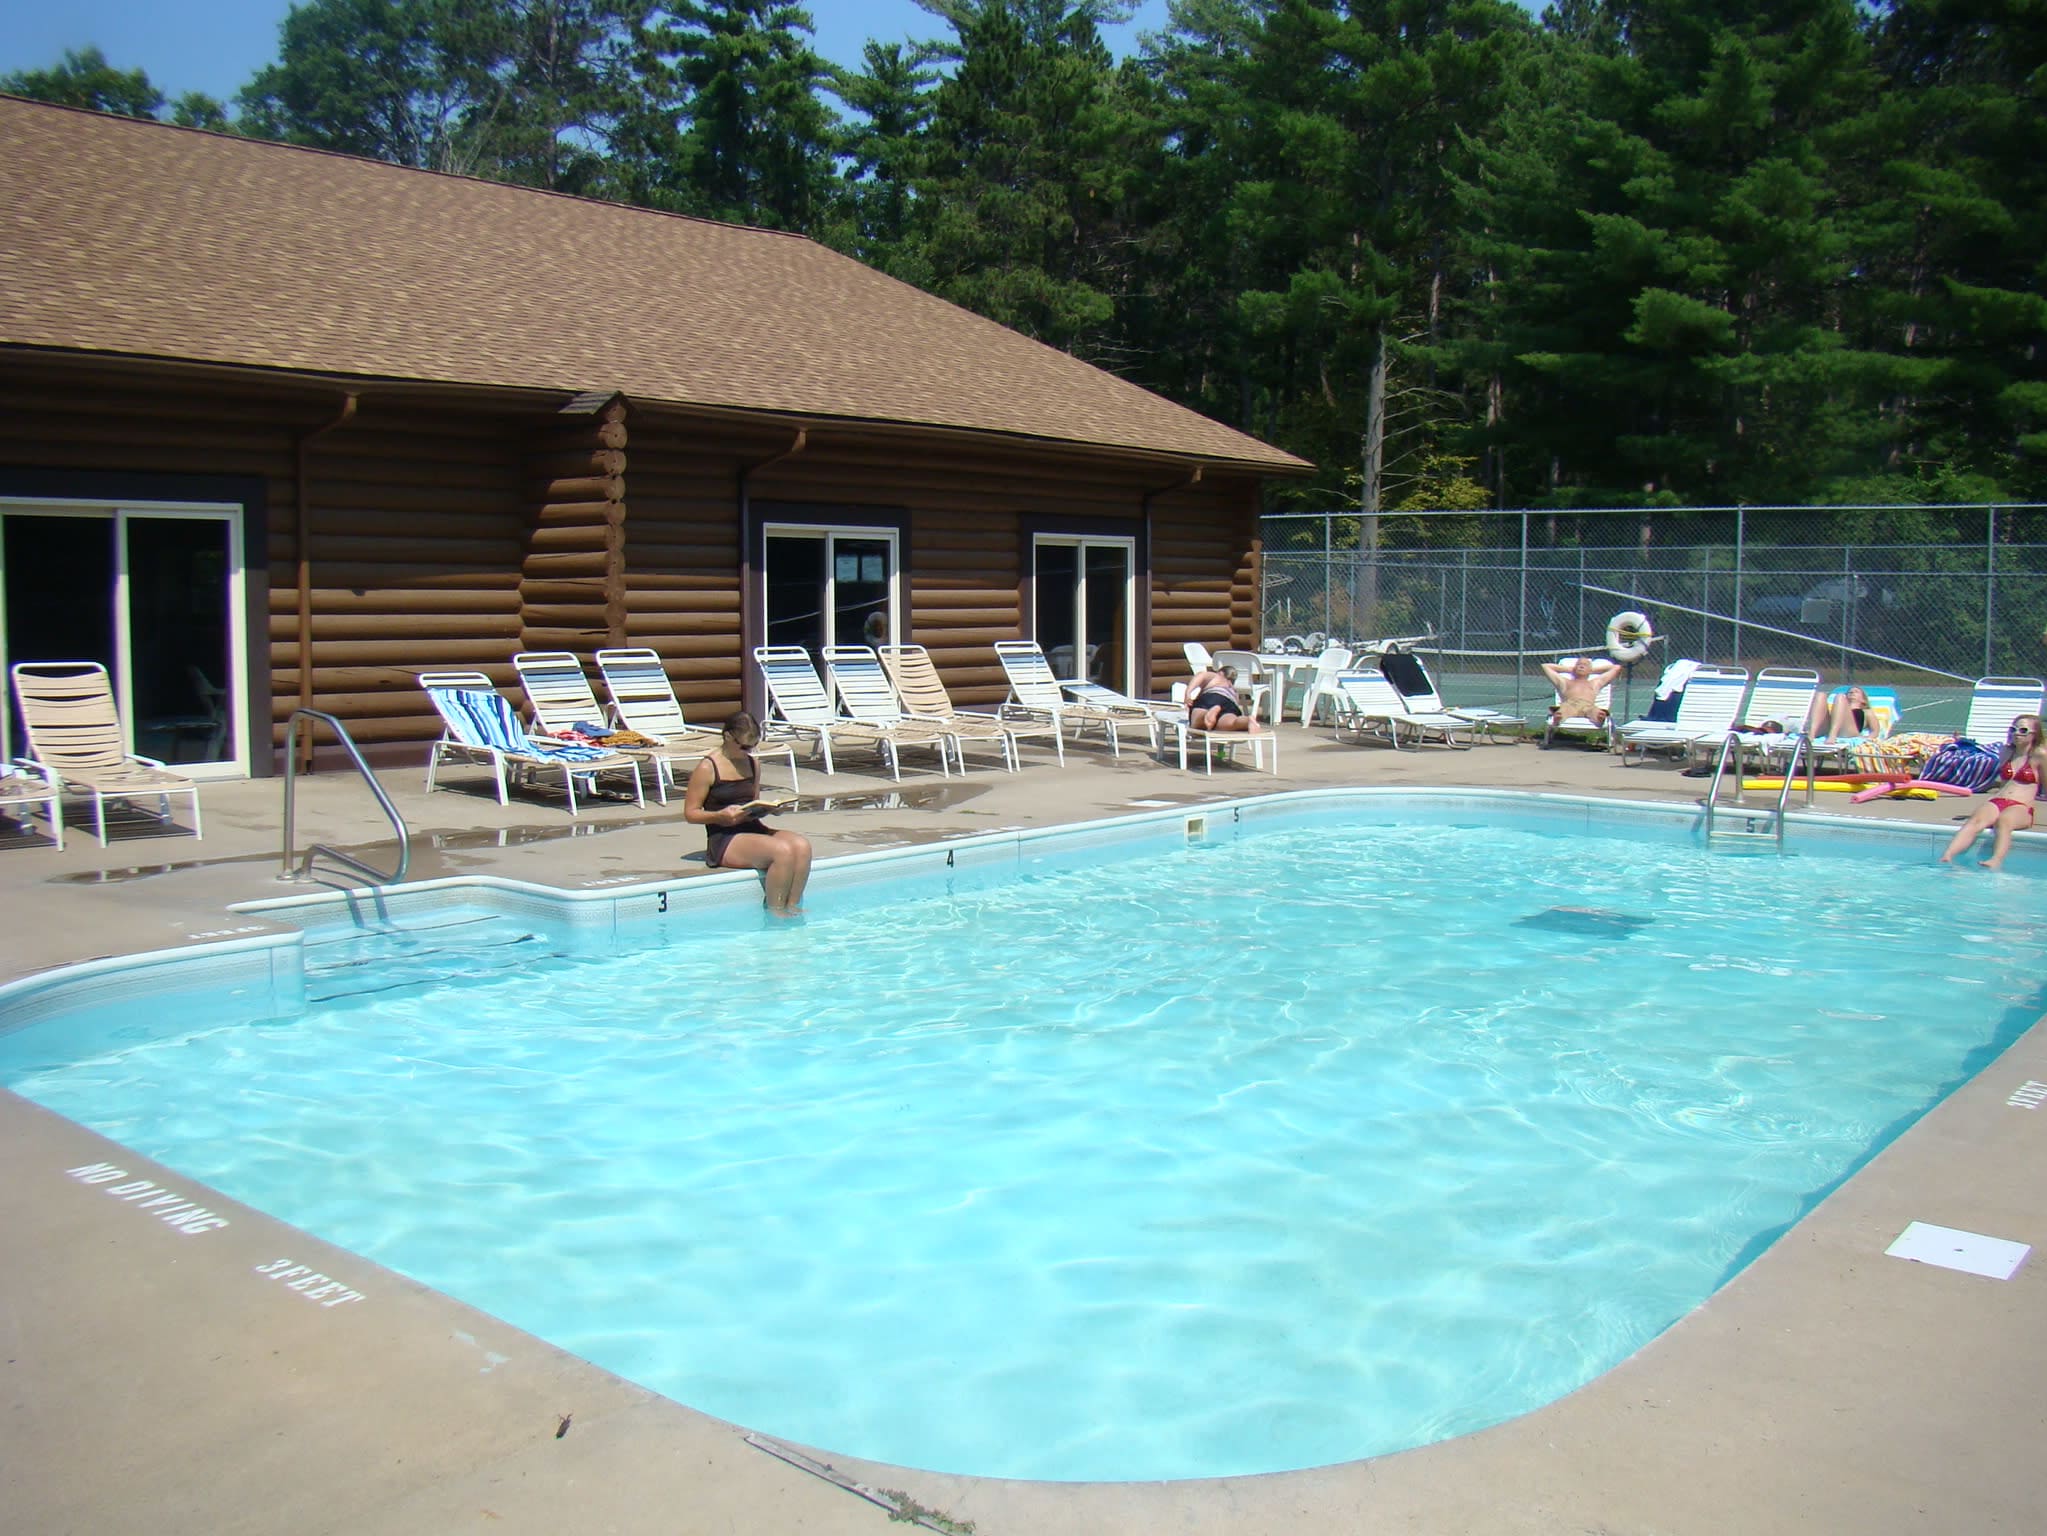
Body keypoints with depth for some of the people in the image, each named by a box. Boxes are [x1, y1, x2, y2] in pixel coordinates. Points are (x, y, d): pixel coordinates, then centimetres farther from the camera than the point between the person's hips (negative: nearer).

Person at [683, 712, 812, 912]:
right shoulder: (707, 769, -5)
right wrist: (721, 816, -22)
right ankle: (775, 912, -20)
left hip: (753, 829, 7)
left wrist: (766, 808, 3)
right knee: (783, 851, -31)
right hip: (724, 841, -7)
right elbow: (690, 813, -4)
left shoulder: (753, 765, 15)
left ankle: (793, 907, -18)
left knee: (802, 845, -22)